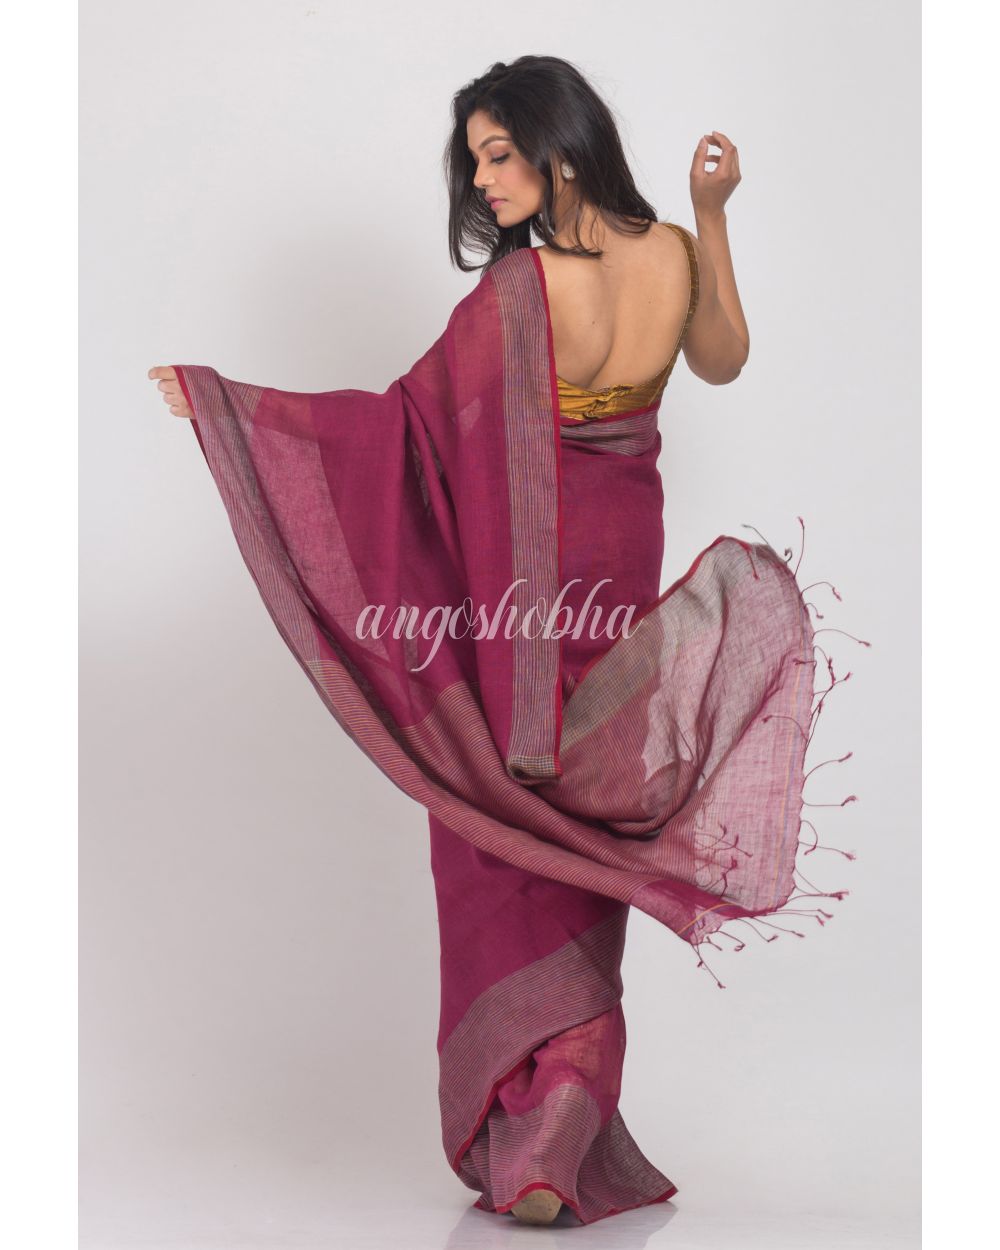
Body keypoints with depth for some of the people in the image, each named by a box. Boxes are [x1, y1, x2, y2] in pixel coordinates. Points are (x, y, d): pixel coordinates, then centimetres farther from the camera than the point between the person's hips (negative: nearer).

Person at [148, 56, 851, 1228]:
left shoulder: (521, 289, -22)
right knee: (581, 860, 13)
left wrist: (227, 399, -16)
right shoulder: (672, 256, -5)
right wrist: (712, 216, 12)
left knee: (509, 859, 7)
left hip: (516, 600, -5)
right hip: (620, 577, 5)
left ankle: (523, 1136, 9)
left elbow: (406, 418, -19)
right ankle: (563, 1129, 11)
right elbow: (722, 362, 15)